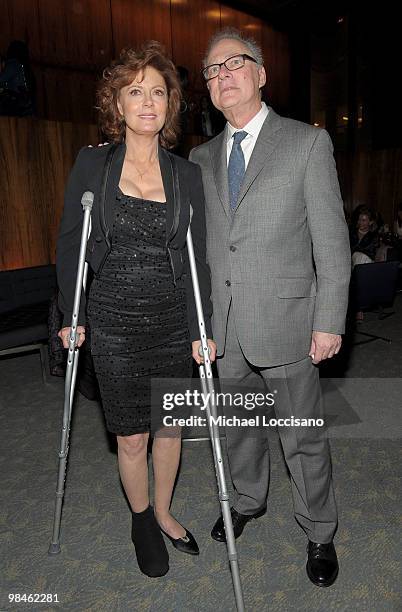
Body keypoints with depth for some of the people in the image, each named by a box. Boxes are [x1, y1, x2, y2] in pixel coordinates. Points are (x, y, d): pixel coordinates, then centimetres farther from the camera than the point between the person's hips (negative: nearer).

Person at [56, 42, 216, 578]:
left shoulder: (186, 174, 2)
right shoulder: (92, 165, -1)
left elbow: (196, 258, 1)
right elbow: (69, 245, 3)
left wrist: (201, 331, -3)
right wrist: (72, 317, 1)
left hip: (174, 322, 2)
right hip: (114, 323, -1)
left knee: (171, 425, 14)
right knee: (132, 436, 7)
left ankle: (164, 513, 40)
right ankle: (141, 520, 36)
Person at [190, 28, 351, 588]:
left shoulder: (308, 143, -2)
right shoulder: (202, 157, 11)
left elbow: (332, 242, -6)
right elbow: (197, 243, 11)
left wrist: (329, 322, -10)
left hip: (285, 321, -4)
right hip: (225, 327, 5)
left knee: (304, 436, 10)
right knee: (238, 426, 20)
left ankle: (319, 533, 35)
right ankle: (249, 500, 47)